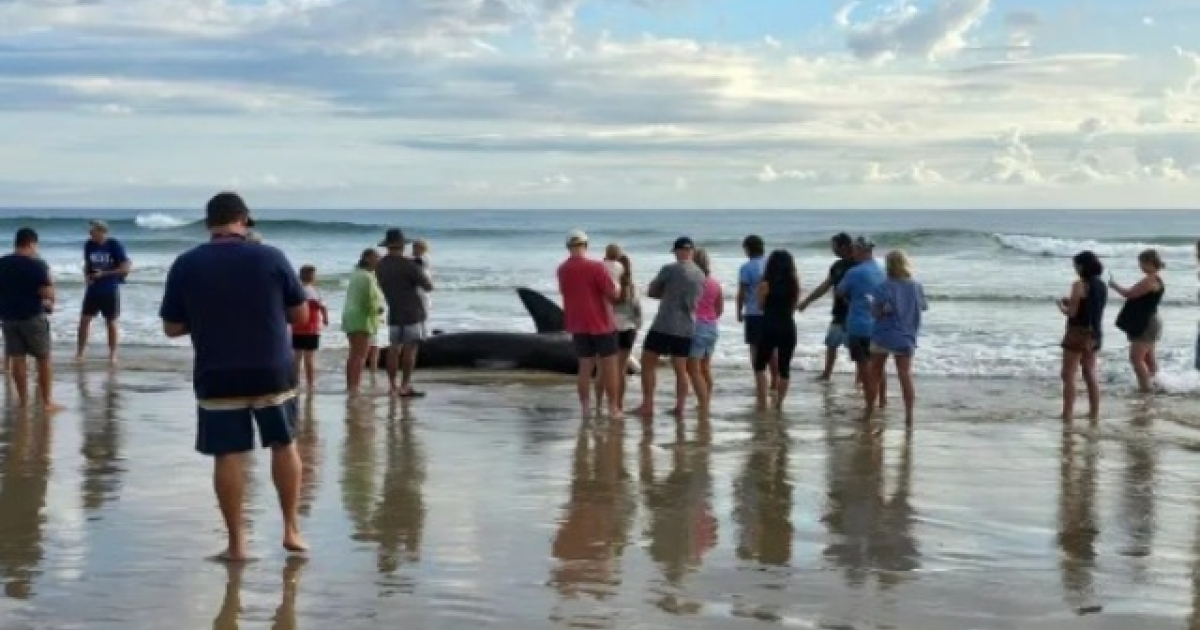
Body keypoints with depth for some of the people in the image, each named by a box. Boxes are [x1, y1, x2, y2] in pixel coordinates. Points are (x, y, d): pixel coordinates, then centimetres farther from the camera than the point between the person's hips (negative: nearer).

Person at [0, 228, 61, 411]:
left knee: (17, 358, 10)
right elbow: (48, 294, -17)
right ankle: (47, 401, 2)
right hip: (33, 316, -5)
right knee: (43, 359, 3)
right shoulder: (37, 264, -14)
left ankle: (23, 399, 14)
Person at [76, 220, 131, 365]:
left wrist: (104, 274, -17)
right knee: (84, 320, 0)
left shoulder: (115, 245, -12)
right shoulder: (89, 245, 0)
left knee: (111, 322, 5)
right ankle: (80, 353, 10)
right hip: (93, 289, 3)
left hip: (110, 290, -3)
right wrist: (87, 276, -6)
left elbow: (125, 268, -12)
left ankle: (112, 355, 17)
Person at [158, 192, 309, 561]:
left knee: (228, 456, 5)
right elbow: (301, 315, 2)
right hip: (272, 372, 0)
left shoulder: (185, 265, -3)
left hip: (217, 378, 0)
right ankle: (292, 530, 19)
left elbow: (172, 328, 3)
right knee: (284, 445, 16)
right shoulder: (271, 257, -5)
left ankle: (236, 543, 8)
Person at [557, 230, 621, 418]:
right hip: (602, 323, -5)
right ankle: (613, 408, 6)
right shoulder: (597, 267, -16)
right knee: (609, 367, 4)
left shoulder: (562, 270, 3)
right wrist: (615, 285, 5)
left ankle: (585, 409, 7)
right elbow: (614, 295, -15)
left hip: (578, 325, 5)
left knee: (585, 367, 10)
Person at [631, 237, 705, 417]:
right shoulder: (700, 275, 8)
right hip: (686, 328, 5)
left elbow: (651, 292, 2)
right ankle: (680, 407, 9)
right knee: (681, 369, 12)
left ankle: (647, 405, 0)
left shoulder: (669, 269, -8)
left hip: (664, 325, -5)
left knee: (648, 363, 5)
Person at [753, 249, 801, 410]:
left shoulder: (766, 284, -9)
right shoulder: (794, 284, 2)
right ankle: (779, 402, 9)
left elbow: (760, 305, 1)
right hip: (788, 327, 3)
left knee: (760, 365, 9)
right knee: (784, 367, 9)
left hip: (769, 327, -3)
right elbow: (794, 306, 11)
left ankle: (762, 401, 0)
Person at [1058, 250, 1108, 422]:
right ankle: (1094, 412, 19)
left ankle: (1068, 414, -6)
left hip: (1078, 333, -8)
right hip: (1095, 333, 8)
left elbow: (1072, 313, -16)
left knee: (1069, 375, -3)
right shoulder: (1102, 286, 8)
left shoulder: (1079, 285, -15)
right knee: (1090, 374, 16)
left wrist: (1061, 306, 3)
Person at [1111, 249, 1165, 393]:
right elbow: (1137, 296, 19)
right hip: (1147, 323, 11)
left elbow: (1130, 294, -19)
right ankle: (1150, 385, 21)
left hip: (1146, 325, -11)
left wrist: (1114, 286, -5)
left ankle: (1146, 386, -9)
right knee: (1148, 358, 15)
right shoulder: (1156, 280, 13)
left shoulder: (1151, 280, -20)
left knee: (1136, 358, -10)